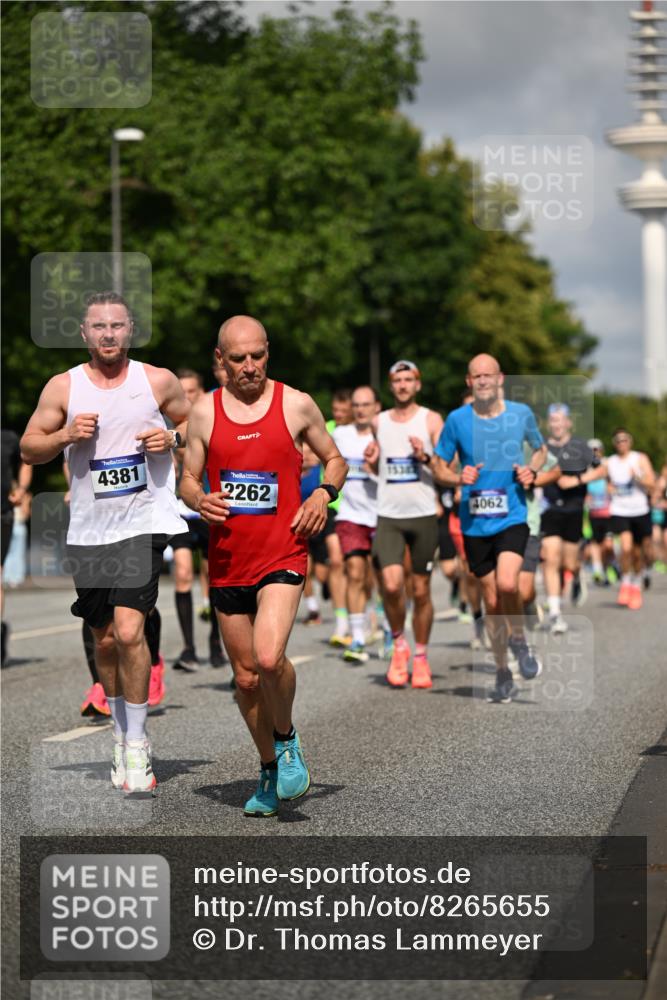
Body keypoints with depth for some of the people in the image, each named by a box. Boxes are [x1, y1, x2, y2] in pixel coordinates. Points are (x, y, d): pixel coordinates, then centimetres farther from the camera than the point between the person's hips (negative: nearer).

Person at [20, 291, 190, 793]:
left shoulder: (158, 381, 0)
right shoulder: (62, 387, 2)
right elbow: (29, 449, 5)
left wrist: (173, 437, -8)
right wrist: (66, 435, -13)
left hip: (144, 521, -2)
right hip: (89, 530, 3)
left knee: (129, 631, -15)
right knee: (106, 639, 11)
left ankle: (137, 742, -2)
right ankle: (121, 733, 31)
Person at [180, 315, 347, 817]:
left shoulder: (296, 404, 1)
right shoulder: (205, 411, 5)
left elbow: (336, 461, 13)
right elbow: (188, 479, 11)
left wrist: (324, 494, -8)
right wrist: (199, 500, -12)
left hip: (282, 554, -3)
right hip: (228, 562, 3)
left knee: (269, 658, -23)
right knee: (246, 676, 9)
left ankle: (287, 738, 5)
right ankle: (270, 770, 28)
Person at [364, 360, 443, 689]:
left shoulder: (431, 420, 1)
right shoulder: (379, 422, 11)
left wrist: (426, 457, -20)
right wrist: (372, 461, 2)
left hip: (423, 515, -2)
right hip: (388, 516, 2)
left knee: (421, 591, 4)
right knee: (391, 585, -15)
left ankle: (421, 657, 19)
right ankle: (399, 644, 8)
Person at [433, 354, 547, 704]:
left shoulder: (521, 413, 2)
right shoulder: (457, 420, 0)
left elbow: (540, 449, 19)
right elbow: (439, 466, 9)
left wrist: (531, 470, -2)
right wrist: (458, 478, -12)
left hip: (512, 517, -1)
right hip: (475, 523, 1)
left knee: (507, 584, -25)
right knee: (491, 601, 6)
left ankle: (519, 640, 5)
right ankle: (502, 673, 23)